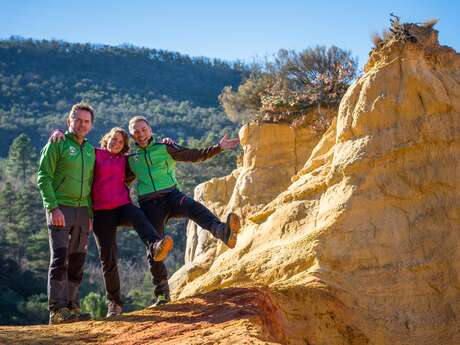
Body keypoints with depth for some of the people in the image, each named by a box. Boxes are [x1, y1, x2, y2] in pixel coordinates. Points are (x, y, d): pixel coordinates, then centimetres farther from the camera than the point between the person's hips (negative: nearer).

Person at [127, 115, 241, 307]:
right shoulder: (130, 158, 17)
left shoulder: (164, 148, 11)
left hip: (171, 196, -2)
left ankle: (224, 232, -60)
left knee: (193, 207, -34)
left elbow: (195, 155, 4)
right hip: (149, 205, 2)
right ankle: (161, 293, 10)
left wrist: (219, 147, -7)